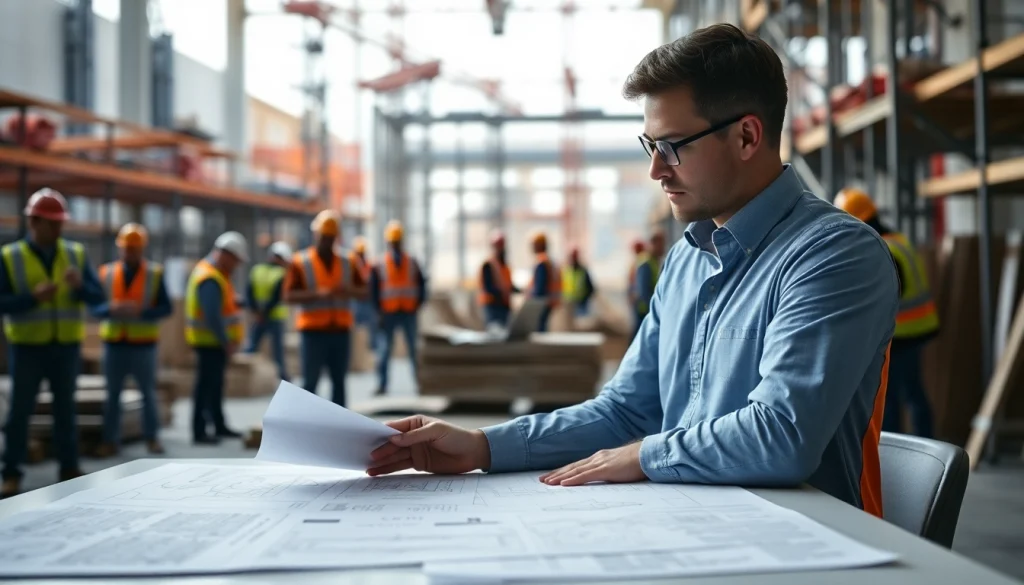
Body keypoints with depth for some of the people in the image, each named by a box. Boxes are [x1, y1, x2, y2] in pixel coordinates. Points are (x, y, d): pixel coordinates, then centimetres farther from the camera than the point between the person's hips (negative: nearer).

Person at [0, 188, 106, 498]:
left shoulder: (76, 253, 3)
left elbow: (98, 296, -1)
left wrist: (80, 285, -22)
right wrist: (33, 297, -24)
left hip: (66, 346, 2)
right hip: (28, 347, -2)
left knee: (66, 409, 9)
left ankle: (69, 469, 16)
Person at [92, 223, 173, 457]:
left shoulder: (155, 274, 0)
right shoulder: (106, 273, 4)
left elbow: (166, 308, -3)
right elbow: (95, 308, 3)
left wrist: (141, 311, -20)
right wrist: (111, 309, -19)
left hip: (143, 344, -1)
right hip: (114, 343, 1)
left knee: (148, 393, 4)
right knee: (112, 394, 5)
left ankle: (152, 438, 13)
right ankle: (110, 440, 10)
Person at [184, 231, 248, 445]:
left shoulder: (216, 274, 12)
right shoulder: (210, 279, -22)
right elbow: (212, 316, -26)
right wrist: (226, 342, -21)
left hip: (216, 341, 11)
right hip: (211, 341, -11)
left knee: (215, 384, 17)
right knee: (206, 385, -5)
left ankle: (219, 426, 27)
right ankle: (199, 432, 0)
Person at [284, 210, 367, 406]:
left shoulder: (347, 263, 10)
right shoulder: (301, 262, -1)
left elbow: (363, 292, 10)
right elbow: (289, 295, -8)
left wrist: (349, 291, -13)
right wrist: (318, 294, -23)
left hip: (341, 330, 4)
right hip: (314, 331, -4)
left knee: (339, 380, 7)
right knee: (310, 381, -3)